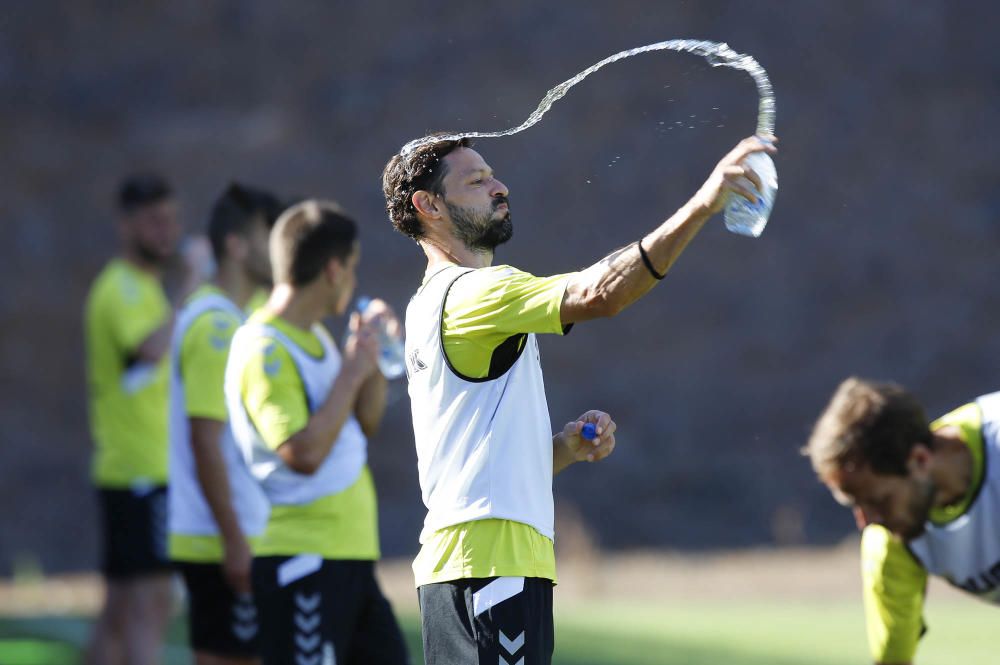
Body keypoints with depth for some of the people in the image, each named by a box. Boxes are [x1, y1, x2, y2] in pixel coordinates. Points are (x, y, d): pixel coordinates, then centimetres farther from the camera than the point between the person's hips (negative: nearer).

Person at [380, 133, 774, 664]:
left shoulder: (430, 306, 23)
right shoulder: (473, 293, -9)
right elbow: (598, 294, -25)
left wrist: (566, 446, 8)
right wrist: (703, 203, -30)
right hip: (491, 565, -10)